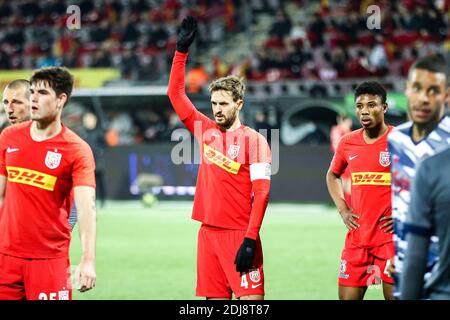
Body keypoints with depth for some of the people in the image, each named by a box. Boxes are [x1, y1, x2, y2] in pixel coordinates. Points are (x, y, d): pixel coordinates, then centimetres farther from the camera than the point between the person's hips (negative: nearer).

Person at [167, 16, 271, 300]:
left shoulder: (254, 140, -6)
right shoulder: (206, 131, 11)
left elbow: (261, 193, -11)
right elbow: (176, 94, 17)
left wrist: (250, 239, -18)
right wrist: (182, 49, 12)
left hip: (239, 234, -5)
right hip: (209, 231, 5)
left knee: (250, 298, -11)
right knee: (216, 298, 4)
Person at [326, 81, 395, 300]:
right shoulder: (347, 143, 7)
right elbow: (332, 176, 25)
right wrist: (343, 210, 11)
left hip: (392, 235, -4)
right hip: (357, 236, 5)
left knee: (394, 294, -2)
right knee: (347, 296, 4)